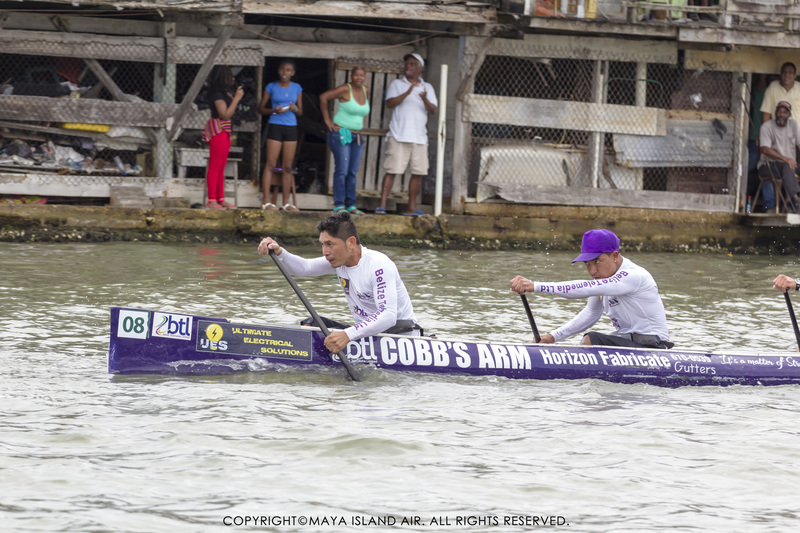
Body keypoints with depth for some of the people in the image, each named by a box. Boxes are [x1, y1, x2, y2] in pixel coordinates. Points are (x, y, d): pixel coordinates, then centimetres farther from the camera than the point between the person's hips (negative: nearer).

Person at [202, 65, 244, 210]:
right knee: (215, 166, -9)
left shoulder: (224, 94, 15)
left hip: (224, 132, 10)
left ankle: (220, 199, 16)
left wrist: (234, 97, 16)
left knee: (221, 166, 12)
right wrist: (236, 98, -17)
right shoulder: (217, 95, -15)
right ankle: (212, 200, -10)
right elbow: (225, 114, -22)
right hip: (218, 131, -10)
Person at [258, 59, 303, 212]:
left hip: (291, 128, 3)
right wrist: (273, 111, -14)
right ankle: (266, 200, -8)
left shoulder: (297, 88, 10)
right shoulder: (271, 87, 3)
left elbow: (300, 112, 14)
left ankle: (286, 202, 8)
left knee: (287, 167, 4)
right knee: (271, 165, -7)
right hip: (275, 126, -3)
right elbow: (260, 109, 5)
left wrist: (294, 109, -9)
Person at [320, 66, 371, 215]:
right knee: (342, 170, -9)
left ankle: (350, 204, 11)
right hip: (341, 134, -7)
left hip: (357, 136, 7)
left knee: (353, 172, 6)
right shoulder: (345, 89, -12)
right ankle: (338, 205, -7)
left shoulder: (365, 90, 8)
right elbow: (323, 97, -13)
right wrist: (327, 120, -12)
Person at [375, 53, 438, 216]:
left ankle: (411, 207, 10)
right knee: (392, 170, -9)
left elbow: (433, 110, 3)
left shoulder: (427, 87, 15)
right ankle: (382, 205, -11)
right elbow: (390, 103, -8)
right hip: (399, 136, -3)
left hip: (419, 137, 3)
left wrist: (425, 99, -19)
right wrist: (407, 93, -20)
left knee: (418, 172, 2)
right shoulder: (397, 84, 8)